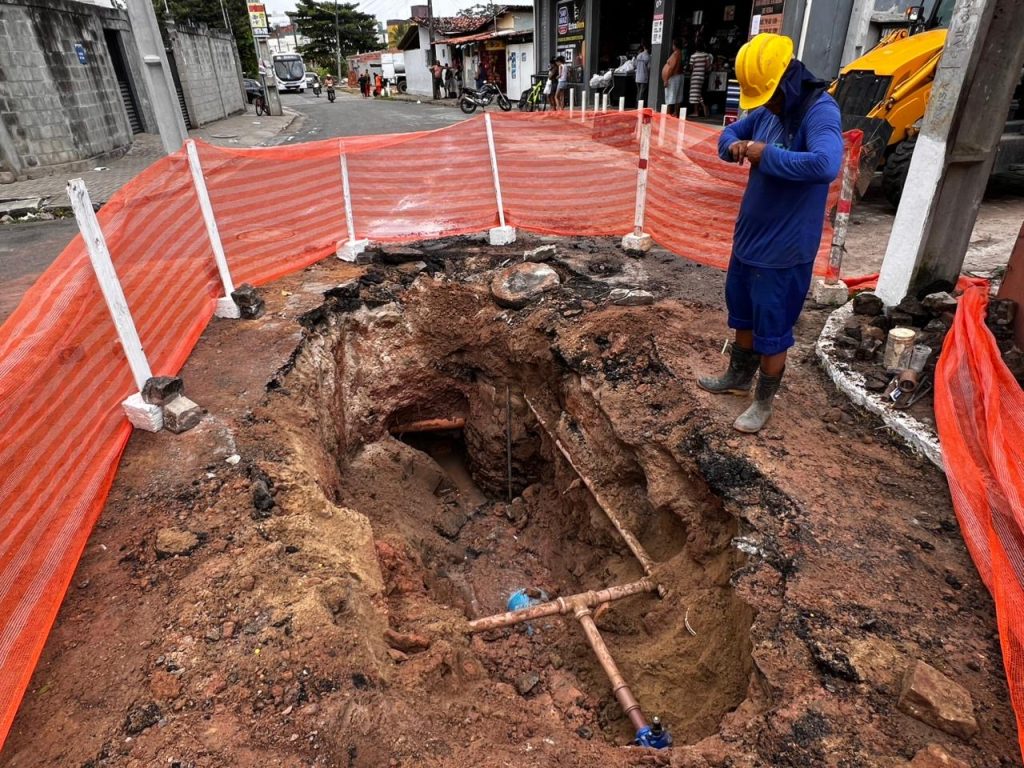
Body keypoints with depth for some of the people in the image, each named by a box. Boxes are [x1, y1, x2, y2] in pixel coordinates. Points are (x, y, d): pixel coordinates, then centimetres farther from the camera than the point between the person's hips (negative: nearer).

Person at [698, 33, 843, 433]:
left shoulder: (819, 111, -21)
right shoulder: (767, 109, 3)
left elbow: (825, 165, -39)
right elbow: (729, 133, 18)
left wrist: (766, 155, -27)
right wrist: (734, 146, -6)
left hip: (784, 248, -8)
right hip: (748, 236, 8)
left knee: (773, 330, 5)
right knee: (743, 314, 22)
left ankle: (763, 403, 23)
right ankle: (738, 377, 43)